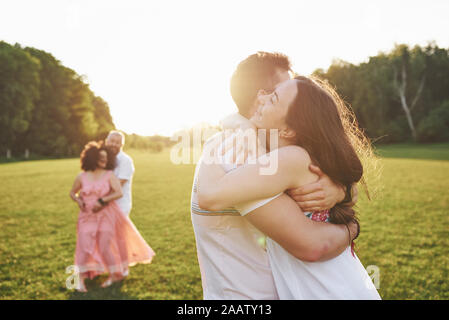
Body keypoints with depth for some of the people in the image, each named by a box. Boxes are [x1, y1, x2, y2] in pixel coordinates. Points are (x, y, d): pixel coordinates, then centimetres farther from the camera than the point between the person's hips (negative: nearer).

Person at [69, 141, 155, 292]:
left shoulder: (110, 175, -4)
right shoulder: (81, 177, 3)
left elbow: (119, 193, -15)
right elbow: (72, 192, 17)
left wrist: (102, 201, -21)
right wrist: (78, 200, -4)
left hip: (106, 215, -2)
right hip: (87, 217, 2)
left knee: (105, 246, 3)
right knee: (84, 245, -5)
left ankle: (115, 273, 23)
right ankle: (81, 278, 6)